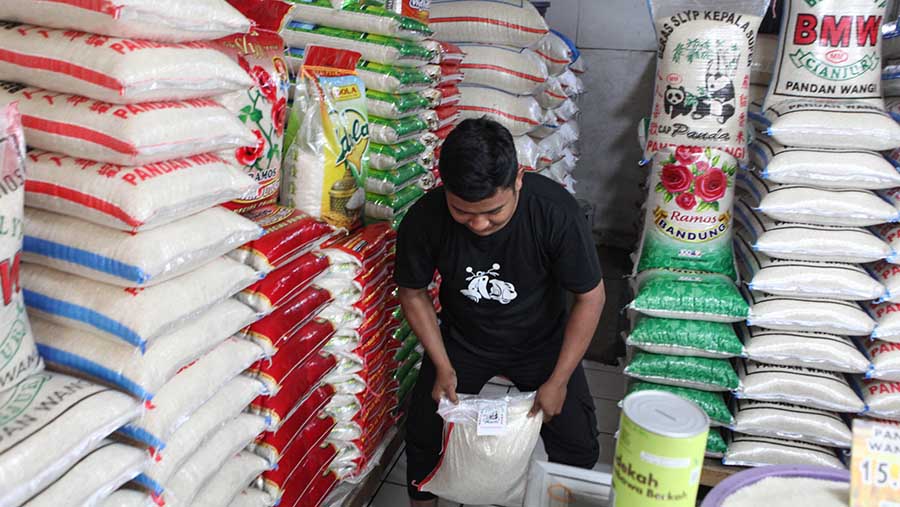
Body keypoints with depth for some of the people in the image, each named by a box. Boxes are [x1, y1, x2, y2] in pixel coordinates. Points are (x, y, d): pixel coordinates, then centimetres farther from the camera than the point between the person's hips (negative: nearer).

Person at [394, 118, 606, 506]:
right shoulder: (424, 220, -27)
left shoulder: (555, 211, -32)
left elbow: (590, 297, -18)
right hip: (462, 338, 1)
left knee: (578, 449, -4)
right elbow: (413, 293, -8)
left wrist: (558, 380, -16)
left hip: (541, 340, 0)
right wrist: (443, 367, -10)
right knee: (423, 432, 0)